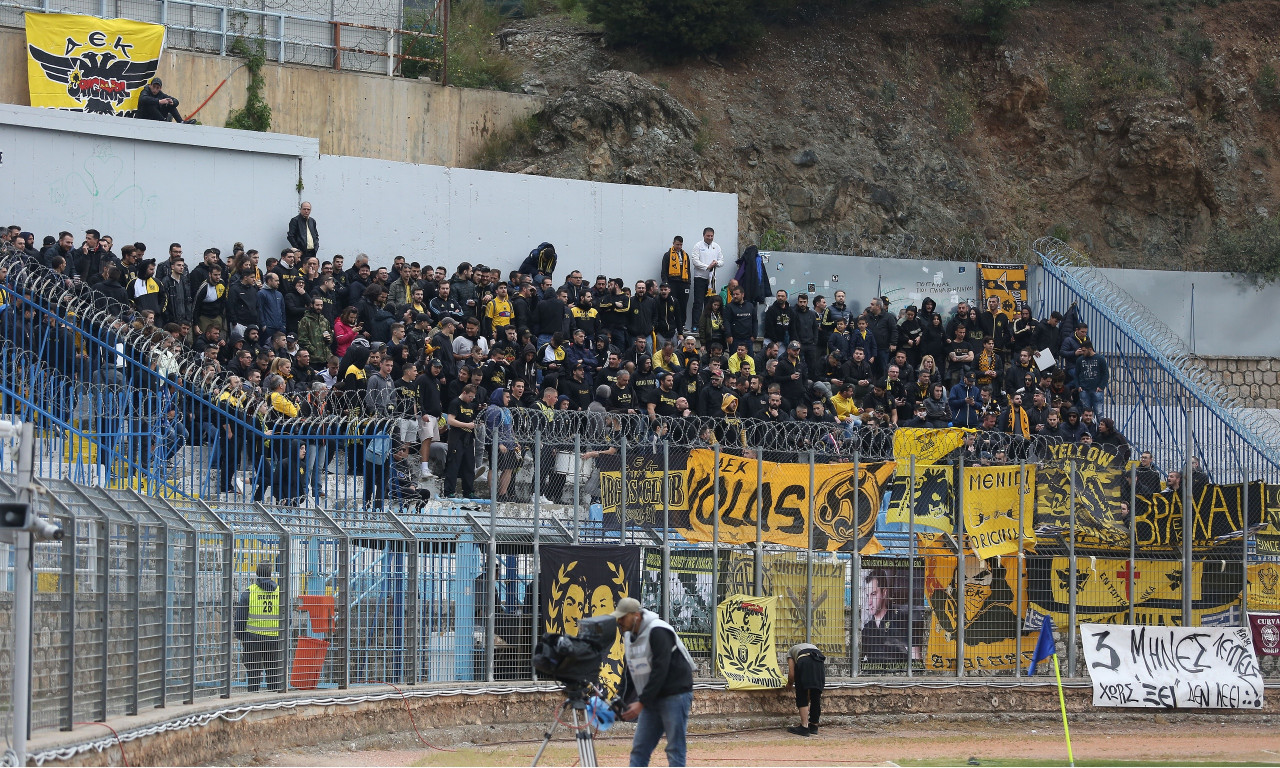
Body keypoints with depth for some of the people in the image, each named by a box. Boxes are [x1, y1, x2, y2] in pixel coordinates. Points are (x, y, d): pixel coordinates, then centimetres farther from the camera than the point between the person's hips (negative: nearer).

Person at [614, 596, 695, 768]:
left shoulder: (658, 632, -18)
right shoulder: (629, 636, 9)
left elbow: (660, 671, -24)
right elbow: (630, 673, 16)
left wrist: (641, 702, -25)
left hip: (675, 694, -9)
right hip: (651, 699, 9)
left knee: (675, 750, -7)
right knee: (639, 749, 3)